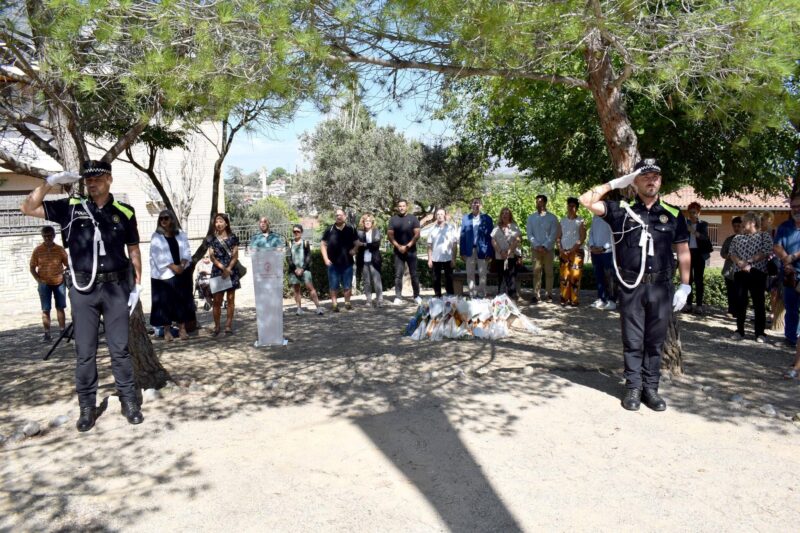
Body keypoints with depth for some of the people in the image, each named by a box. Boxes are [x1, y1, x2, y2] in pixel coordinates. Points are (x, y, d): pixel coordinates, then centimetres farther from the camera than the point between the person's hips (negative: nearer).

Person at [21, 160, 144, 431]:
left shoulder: (124, 212, 2)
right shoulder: (71, 207, 3)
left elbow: (133, 249, 8)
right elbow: (28, 208, 1)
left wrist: (137, 284, 5)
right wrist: (51, 182, -8)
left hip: (116, 287, 0)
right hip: (83, 289, 1)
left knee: (120, 348, 6)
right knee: (84, 351, 7)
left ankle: (129, 401, 16)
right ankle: (87, 406, 17)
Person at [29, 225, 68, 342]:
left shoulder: (60, 249, -2)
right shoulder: (38, 250, -3)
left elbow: (67, 265, 6)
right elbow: (32, 268, 2)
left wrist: (65, 277, -8)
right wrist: (38, 280, -9)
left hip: (59, 282, 1)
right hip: (44, 284, -1)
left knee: (60, 307, 9)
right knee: (45, 309, 2)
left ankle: (63, 331, 17)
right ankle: (47, 334, 6)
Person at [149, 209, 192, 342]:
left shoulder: (181, 235, 9)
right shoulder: (156, 237, 2)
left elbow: (186, 251, 4)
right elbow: (159, 256, -8)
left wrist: (182, 265, -14)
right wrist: (173, 267, -17)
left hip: (181, 273, 2)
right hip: (164, 274, -2)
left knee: (182, 300, 2)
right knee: (165, 301, 0)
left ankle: (182, 328, 9)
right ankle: (167, 330, 8)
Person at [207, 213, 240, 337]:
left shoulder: (233, 237, 5)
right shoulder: (212, 239, 6)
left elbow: (235, 256, 0)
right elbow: (212, 257, 0)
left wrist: (228, 269, -13)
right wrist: (223, 268, -13)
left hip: (231, 271, 0)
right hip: (217, 271, 0)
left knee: (230, 299, 2)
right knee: (217, 300, -1)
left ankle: (229, 326, 7)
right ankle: (216, 326, 6)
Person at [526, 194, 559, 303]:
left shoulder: (552, 218, 2)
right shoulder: (531, 218, 7)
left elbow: (554, 234, -3)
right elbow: (529, 234, 3)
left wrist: (545, 246, -12)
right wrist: (537, 246, -8)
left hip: (548, 249, -1)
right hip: (535, 249, 1)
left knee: (549, 272, 2)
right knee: (536, 272, -2)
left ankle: (548, 294, 8)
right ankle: (536, 295, -1)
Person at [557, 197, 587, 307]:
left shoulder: (580, 221, 2)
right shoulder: (562, 220, 13)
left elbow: (583, 237, -6)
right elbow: (558, 237, 12)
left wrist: (572, 249, -13)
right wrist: (560, 249, -3)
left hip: (576, 251, -3)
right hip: (564, 252, 3)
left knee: (575, 276, -6)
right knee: (563, 276, -1)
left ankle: (574, 300, -1)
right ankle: (564, 299, 5)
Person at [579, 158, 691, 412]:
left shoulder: (673, 214, 8)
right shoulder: (621, 210, 3)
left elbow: (683, 252, 10)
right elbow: (586, 200, -6)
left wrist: (685, 286, 3)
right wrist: (615, 183, -2)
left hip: (660, 286, 2)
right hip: (631, 286, -1)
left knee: (655, 340, 9)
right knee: (632, 340, 6)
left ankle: (651, 387, 20)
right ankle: (633, 387, 16)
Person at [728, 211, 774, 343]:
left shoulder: (764, 236, 4)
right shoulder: (737, 237, 15)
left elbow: (766, 253, -8)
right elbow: (732, 253, 5)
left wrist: (749, 261, -16)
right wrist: (739, 262, -15)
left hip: (757, 273, -3)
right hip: (739, 273, 4)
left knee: (758, 303, -1)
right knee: (739, 302, 4)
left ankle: (760, 332, 7)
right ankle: (739, 331, 12)